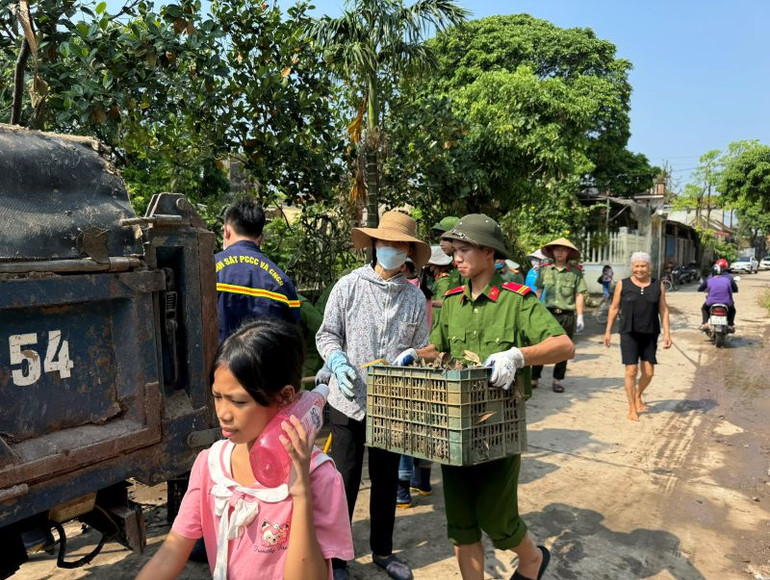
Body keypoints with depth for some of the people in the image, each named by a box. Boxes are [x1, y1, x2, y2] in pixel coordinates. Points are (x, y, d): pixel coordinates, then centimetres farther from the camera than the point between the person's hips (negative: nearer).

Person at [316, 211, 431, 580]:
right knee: (345, 481, 7)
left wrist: (407, 357, -14)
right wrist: (338, 363, -17)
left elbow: (422, 348, 7)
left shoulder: (416, 297, 1)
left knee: (386, 480, 17)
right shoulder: (349, 285, -4)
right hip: (349, 401, -2)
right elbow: (327, 335, 0)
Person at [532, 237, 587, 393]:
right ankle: (534, 378, 6)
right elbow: (539, 291, 13)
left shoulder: (575, 272, 2)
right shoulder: (544, 270, 8)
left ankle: (557, 380, 17)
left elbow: (579, 295, 2)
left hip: (567, 315, -1)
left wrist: (580, 317, -2)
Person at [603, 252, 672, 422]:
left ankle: (638, 396, 34)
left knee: (648, 372, 5)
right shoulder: (623, 285, 0)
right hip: (629, 334, -2)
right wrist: (608, 331, 3)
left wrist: (667, 333, 0)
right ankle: (632, 408, 8)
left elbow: (663, 310, 6)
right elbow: (614, 308, 4)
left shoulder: (658, 286, 5)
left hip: (650, 335, 2)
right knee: (631, 371, -5)